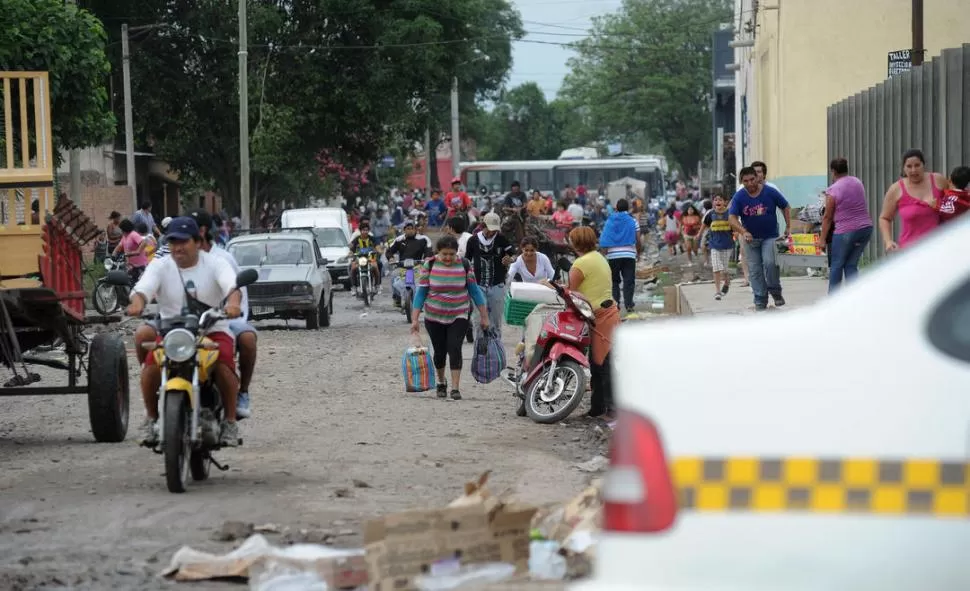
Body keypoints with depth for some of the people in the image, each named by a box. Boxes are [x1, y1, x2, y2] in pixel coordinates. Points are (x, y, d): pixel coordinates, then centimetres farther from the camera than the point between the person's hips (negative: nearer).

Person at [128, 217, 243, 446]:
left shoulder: (214, 264, 0)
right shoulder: (160, 267, 3)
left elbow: (232, 285, -19)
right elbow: (143, 287, -15)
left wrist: (234, 302, -44)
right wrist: (137, 302, -41)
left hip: (213, 330, -1)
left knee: (223, 365, -30)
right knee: (151, 365, -26)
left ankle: (230, 421, -10)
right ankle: (151, 418, -3)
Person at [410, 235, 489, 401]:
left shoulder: (464, 266, -5)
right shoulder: (429, 266, -7)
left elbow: (474, 291, 1)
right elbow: (421, 292, -5)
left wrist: (484, 316, 1)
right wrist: (415, 319, -10)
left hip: (458, 317, -1)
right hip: (434, 317, 1)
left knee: (455, 348, -15)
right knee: (440, 351, 9)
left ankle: (455, 387, -15)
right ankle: (441, 381, 35)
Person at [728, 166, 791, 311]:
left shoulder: (770, 192, -9)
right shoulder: (739, 197, -8)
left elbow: (786, 207, 5)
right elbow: (732, 219, -14)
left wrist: (788, 227, 0)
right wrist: (743, 232, -31)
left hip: (770, 237, -2)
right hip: (750, 238, 2)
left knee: (769, 262, -22)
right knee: (754, 270, 2)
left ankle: (776, 292, -1)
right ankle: (760, 300, 10)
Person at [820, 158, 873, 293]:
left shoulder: (833, 190, -10)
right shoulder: (857, 183, 9)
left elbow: (827, 218, -7)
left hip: (846, 231, -6)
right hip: (865, 227, 6)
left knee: (836, 265, 8)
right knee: (851, 265, 9)